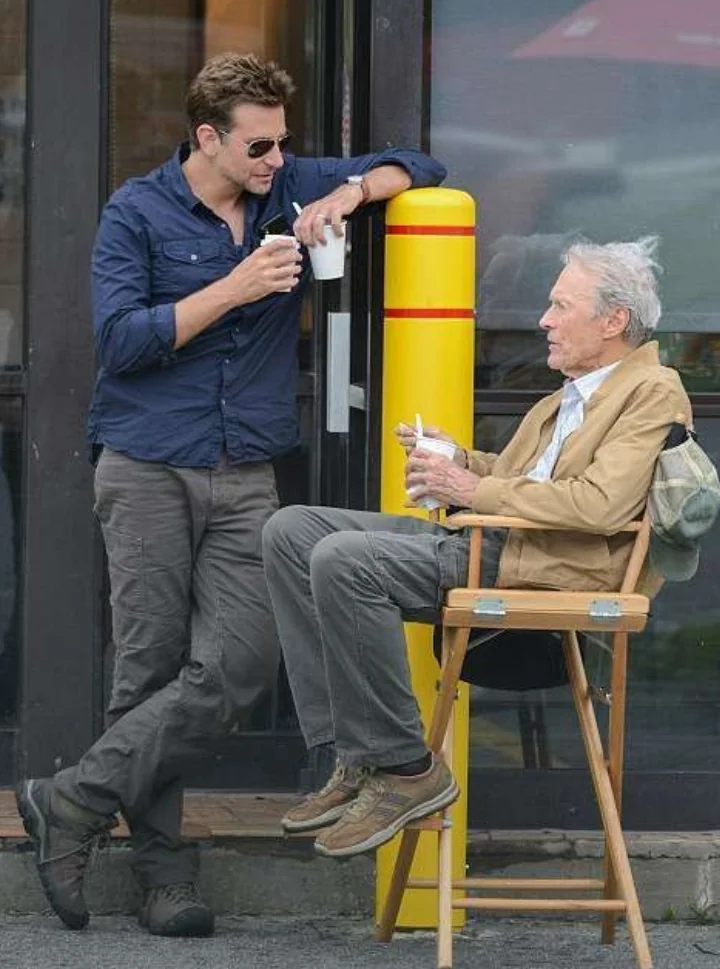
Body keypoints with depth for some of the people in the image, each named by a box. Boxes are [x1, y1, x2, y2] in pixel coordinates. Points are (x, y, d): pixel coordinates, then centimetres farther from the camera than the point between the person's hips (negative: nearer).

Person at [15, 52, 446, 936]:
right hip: (147, 473, -3)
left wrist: (350, 192, -6)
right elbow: (121, 338, -10)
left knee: (241, 664, -11)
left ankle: (74, 803, -5)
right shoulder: (138, 212, -1)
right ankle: (163, 867, 4)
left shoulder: (290, 190, 9)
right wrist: (235, 289, -16)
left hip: (245, 480, 3)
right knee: (151, 667, -4)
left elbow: (414, 167, 15)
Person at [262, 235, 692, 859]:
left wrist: (474, 489, -14)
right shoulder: (569, 396, 25)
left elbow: (599, 504, -19)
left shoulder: (654, 392, -6)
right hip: (486, 544, 10)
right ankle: (357, 756, -4)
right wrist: (457, 460, 10)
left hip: (545, 566, -10)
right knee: (292, 531, 1)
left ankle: (407, 770, -16)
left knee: (342, 561, -26)